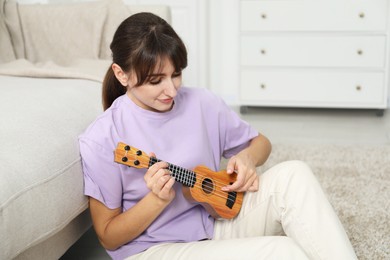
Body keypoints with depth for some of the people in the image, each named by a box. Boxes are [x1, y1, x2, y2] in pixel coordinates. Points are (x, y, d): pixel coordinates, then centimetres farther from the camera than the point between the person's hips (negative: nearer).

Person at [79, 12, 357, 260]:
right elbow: (108, 237, -8)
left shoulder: (202, 103, -4)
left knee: (291, 174, -20)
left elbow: (261, 142, 12)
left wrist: (247, 158, -12)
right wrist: (158, 199, -24)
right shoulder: (102, 139, -16)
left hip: (215, 223, 5)